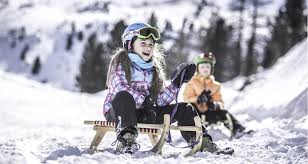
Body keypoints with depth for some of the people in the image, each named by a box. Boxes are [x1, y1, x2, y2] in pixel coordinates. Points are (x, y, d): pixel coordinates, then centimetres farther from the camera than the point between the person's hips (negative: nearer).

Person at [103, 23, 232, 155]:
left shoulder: (154, 69, 13)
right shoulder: (121, 61, -3)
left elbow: (160, 100, 4)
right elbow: (120, 88, -21)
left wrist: (176, 83, -6)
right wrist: (144, 101, -29)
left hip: (144, 114, 6)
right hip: (117, 111, -6)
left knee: (185, 109, 0)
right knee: (124, 96, -40)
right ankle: (126, 137, -52)